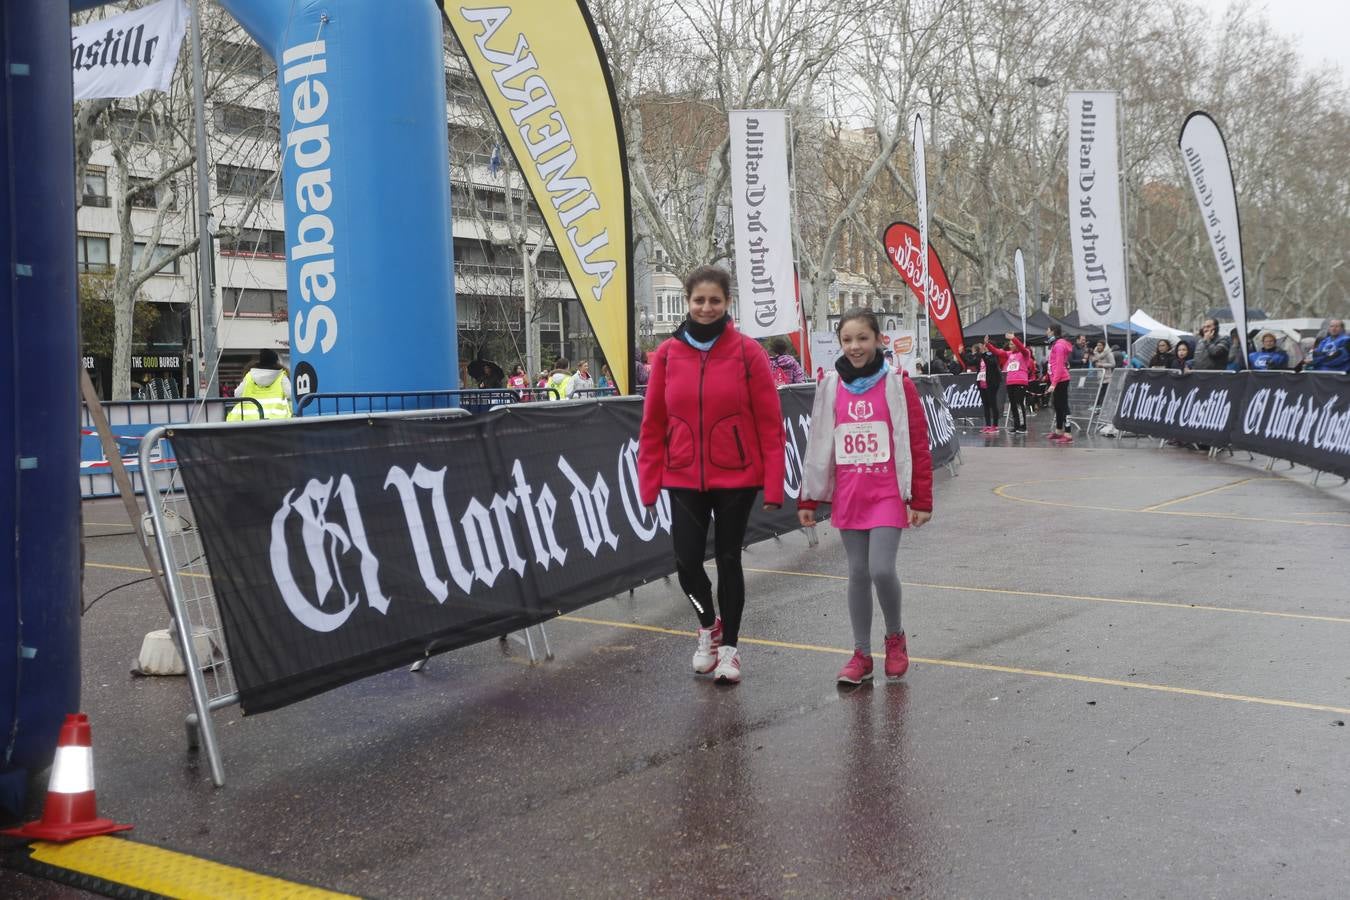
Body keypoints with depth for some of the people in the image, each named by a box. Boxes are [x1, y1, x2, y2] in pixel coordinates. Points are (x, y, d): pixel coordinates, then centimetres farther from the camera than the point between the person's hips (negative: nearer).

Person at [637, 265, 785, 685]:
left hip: (737, 477, -2)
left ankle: (729, 647, 24)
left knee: (728, 560, 7)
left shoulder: (747, 352, -5)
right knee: (687, 560, -1)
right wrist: (649, 482, 1)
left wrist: (773, 484, -9)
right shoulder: (667, 354, 1)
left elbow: (769, 422, -6)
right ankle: (709, 626, 30)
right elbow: (653, 423, 4)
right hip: (684, 478, 2)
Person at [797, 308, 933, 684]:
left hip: (888, 494, -3)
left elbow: (918, 444, -5)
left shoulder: (897, 384, -5)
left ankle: (895, 637, 15)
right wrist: (808, 498, 8)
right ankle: (861, 654, 19)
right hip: (848, 496, 3)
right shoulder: (831, 387, 4)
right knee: (858, 573, 8)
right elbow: (818, 445, 7)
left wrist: (921, 500, -7)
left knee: (881, 570, -12)